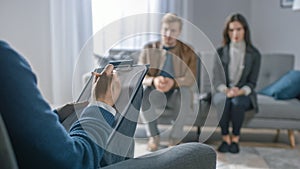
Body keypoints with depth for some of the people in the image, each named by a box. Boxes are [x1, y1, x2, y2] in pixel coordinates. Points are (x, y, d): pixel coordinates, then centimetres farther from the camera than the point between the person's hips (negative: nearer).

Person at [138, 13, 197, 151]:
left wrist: (173, 82, -30)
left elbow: (191, 78, -8)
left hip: (176, 94, 0)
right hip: (155, 94, 1)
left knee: (184, 92, -34)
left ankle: (175, 138, -18)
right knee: (144, 93, -32)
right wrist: (154, 81, -28)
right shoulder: (149, 49, 2)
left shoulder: (188, 52, 0)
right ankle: (153, 135, -12)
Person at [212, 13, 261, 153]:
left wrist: (240, 91, -25)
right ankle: (225, 138, -20)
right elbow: (217, 80, -4)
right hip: (223, 91, 1)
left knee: (237, 101, -35)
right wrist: (227, 90, -26)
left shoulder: (254, 54, 0)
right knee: (224, 100, -35)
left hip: (244, 94, -1)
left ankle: (235, 138, -17)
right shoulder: (221, 52, 3)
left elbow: (252, 83, -3)